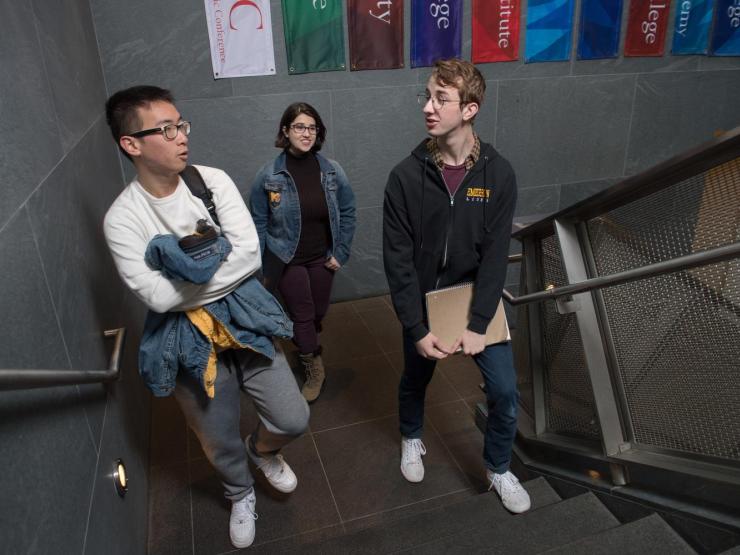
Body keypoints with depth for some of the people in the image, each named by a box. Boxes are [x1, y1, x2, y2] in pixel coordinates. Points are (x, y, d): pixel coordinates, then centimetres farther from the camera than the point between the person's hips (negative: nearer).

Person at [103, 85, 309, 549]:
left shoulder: (213, 180, -8)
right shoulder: (122, 218, -13)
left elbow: (250, 254, -16)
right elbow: (159, 297, -20)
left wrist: (190, 272, -19)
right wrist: (216, 259, -16)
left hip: (242, 317, 2)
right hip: (187, 336, -1)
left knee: (294, 419, 6)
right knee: (220, 442, 18)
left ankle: (261, 449, 43)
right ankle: (241, 494, 51)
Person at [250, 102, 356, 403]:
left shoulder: (332, 171, -7)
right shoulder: (268, 175, -12)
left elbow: (347, 214, 1)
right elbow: (258, 223, -5)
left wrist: (341, 253, -2)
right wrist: (258, 266, -5)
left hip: (322, 258, 3)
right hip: (287, 260, -2)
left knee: (318, 312, 16)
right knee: (302, 315, 3)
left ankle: (305, 348, 48)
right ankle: (315, 367, 26)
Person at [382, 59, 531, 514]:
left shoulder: (498, 174, -12)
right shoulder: (406, 176, -15)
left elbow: (496, 254, -13)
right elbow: (398, 259, -14)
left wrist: (478, 324, -18)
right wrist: (418, 329, -17)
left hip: (478, 299, 1)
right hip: (423, 302, 0)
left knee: (505, 391, 1)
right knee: (415, 380, 20)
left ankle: (498, 469, 29)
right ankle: (412, 439, 52)